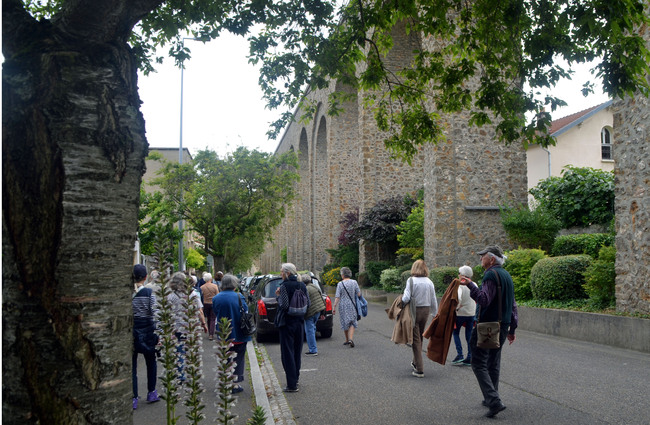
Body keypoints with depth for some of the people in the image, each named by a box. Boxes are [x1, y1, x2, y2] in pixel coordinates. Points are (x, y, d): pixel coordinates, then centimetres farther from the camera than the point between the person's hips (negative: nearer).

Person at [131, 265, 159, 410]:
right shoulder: (149, 293, -9)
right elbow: (154, 313, -9)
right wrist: (156, 332, -1)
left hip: (131, 330, 0)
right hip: (147, 330, 0)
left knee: (132, 364, 7)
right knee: (151, 361, 18)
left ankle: (133, 398, 6)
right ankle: (151, 393, 27)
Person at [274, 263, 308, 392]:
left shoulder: (285, 286, -14)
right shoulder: (302, 286, 5)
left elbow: (284, 305, -21)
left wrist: (278, 296, -5)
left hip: (287, 323, -7)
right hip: (299, 322, 7)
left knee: (287, 353, -2)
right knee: (297, 351, 18)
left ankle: (292, 385, -3)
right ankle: (295, 377, 30)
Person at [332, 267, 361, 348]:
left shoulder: (340, 284, -9)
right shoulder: (354, 282, -4)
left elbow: (337, 297, -12)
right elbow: (359, 294, -2)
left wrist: (334, 307, -8)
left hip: (343, 305, -1)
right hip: (352, 306, 1)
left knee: (345, 323, 12)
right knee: (352, 323, 5)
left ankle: (347, 340, 22)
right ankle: (350, 339, -14)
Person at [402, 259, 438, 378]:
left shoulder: (411, 280, -14)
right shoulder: (429, 282, 1)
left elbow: (406, 298, -20)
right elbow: (433, 300, 6)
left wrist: (402, 299, 2)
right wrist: (434, 314, 17)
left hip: (414, 311, -5)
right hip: (426, 310, 5)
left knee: (416, 339, 2)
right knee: (420, 338, 21)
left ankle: (419, 369, -1)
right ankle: (416, 362, 37)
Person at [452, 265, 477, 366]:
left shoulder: (460, 285, -14)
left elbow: (458, 298, -27)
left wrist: (457, 308, -12)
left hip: (461, 313, -5)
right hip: (472, 313, 5)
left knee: (456, 333, 11)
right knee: (469, 335, 9)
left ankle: (459, 354, 0)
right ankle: (469, 358, 10)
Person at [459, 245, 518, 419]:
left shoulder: (491, 274, -14)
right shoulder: (507, 275, 16)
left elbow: (484, 299, -25)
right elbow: (513, 305, 19)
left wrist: (471, 285, -32)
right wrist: (512, 328, 23)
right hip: (503, 326, 9)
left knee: (479, 364, -7)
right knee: (494, 363, 18)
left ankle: (494, 401, -17)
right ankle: (490, 399, 26)